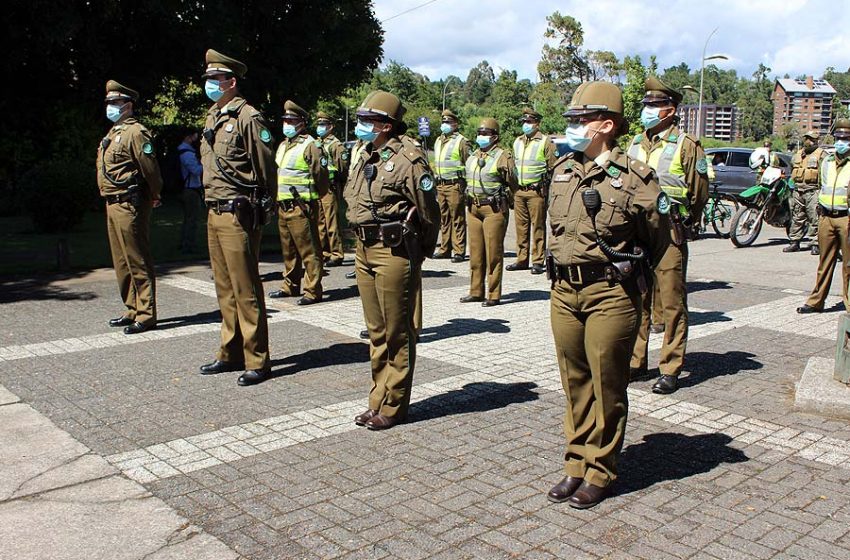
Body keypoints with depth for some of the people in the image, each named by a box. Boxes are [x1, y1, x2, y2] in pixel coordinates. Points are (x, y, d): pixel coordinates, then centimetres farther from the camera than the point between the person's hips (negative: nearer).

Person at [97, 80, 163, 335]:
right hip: (113, 204, 10)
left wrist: (154, 197, -5)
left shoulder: (135, 132, -12)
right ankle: (132, 311, 25)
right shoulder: (114, 133, 18)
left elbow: (150, 168, -16)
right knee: (122, 262, 15)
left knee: (138, 261, -6)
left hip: (129, 205, -10)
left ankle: (146, 315, 0)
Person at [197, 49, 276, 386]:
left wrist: (261, 209, -9)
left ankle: (256, 361, 4)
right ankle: (231, 354, 24)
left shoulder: (248, 118, -11)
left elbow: (266, 169, -12)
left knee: (245, 289, -5)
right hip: (214, 213, 9)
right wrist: (212, 205, 18)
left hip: (238, 215, -9)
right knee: (225, 289, 14)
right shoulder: (212, 117, 17)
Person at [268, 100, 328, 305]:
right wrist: (279, 198, 20)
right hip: (283, 206, 9)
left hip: (301, 207, -9)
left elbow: (321, 175, -13)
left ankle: (313, 291, -1)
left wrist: (311, 197, -5)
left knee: (308, 250, -5)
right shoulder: (283, 145, 18)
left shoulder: (311, 145, -10)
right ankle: (290, 286, 28)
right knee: (288, 250, 17)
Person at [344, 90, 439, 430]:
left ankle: (393, 407, 11)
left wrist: (419, 252, 3)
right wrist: (362, 241, 18)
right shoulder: (360, 156, 13)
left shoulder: (408, 160, -12)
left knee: (397, 332, 2)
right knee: (376, 331, 15)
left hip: (394, 252, -8)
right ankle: (378, 400, 26)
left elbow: (429, 213, -8)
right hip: (364, 250, 8)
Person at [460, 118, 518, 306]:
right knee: (475, 251, 10)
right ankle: (476, 291, 20)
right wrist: (469, 202, 15)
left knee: (493, 252, -4)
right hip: (474, 208, 7)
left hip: (494, 209, -7)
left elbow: (513, 184, -4)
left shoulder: (503, 156, -4)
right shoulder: (472, 158, 16)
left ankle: (494, 295, 1)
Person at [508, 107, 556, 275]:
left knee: (538, 227, -1)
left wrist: (547, 188, -8)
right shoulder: (517, 142, 16)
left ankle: (538, 261, 4)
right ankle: (522, 260, 17)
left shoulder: (545, 142, -2)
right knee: (521, 227, 9)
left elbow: (553, 168, -3)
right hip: (519, 191, 6)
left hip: (536, 192, -6)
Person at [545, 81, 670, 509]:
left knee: (607, 387, 5)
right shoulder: (561, 171, 8)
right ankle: (576, 466, 26)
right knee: (575, 384, 13)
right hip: (564, 292, 6)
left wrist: (627, 273, 8)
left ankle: (599, 474, 19)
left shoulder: (634, 177, -9)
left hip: (610, 294, -5)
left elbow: (659, 240, 1)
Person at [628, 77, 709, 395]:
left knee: (672, 303, -1)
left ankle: (671, 369, 7)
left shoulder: (686, 145, -2)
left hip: (669, 233, -5)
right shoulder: (635, 145, 15)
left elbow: (700, 192, 2)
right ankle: (636, 361, 21)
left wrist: (679, 224, 6)